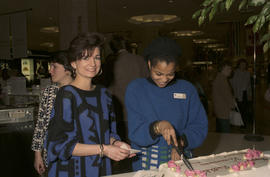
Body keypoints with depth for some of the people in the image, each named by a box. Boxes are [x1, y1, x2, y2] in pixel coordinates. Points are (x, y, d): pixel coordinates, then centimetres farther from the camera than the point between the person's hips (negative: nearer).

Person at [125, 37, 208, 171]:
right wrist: (158, 127, -23)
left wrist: (180, 142, -12)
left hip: (180, 161, 0)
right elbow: (135, 132, -5)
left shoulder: (187, 89, 7)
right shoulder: (135, 89, 1)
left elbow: (200, 127, 4)